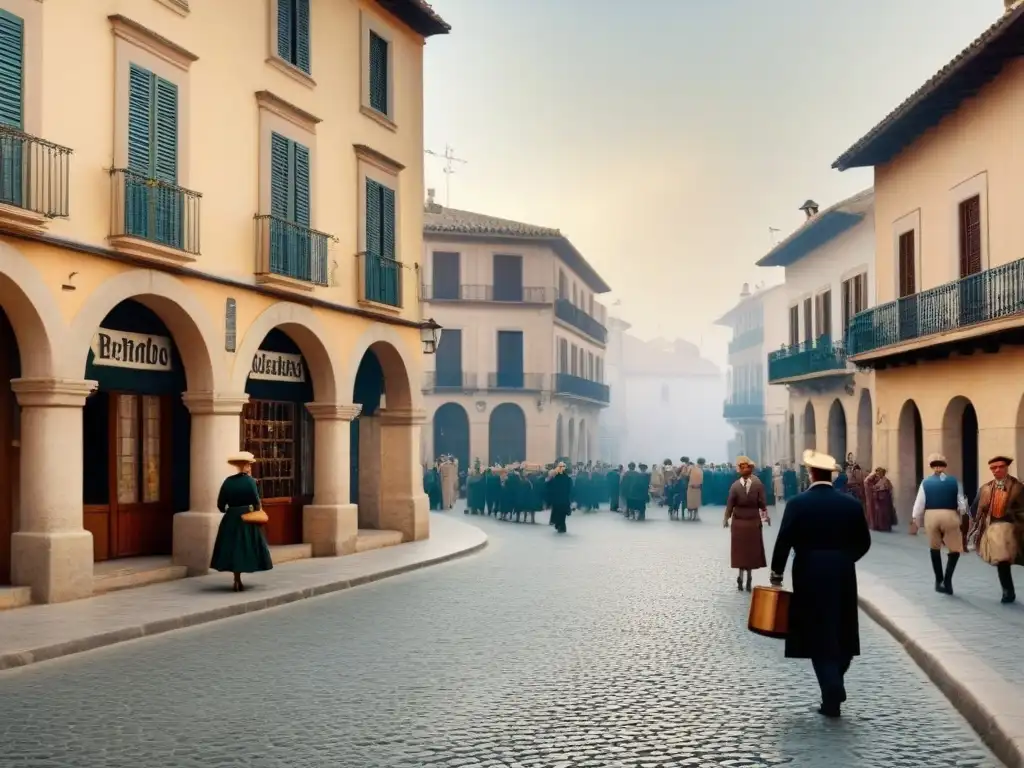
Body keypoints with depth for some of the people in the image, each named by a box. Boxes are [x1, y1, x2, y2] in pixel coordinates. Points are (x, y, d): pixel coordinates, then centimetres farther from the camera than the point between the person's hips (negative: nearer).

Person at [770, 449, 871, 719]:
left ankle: (832, 697, -4)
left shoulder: (798, 503, -8)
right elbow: (864, 542, 7)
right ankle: (833, 692, 21)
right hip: (843, 578, 3)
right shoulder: (851, 504, 2)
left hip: (810, 578, -3)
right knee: (841, 636, 15)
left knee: (820, 638, 2)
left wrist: (776, 573, 1)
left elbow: (784, 541, -11)